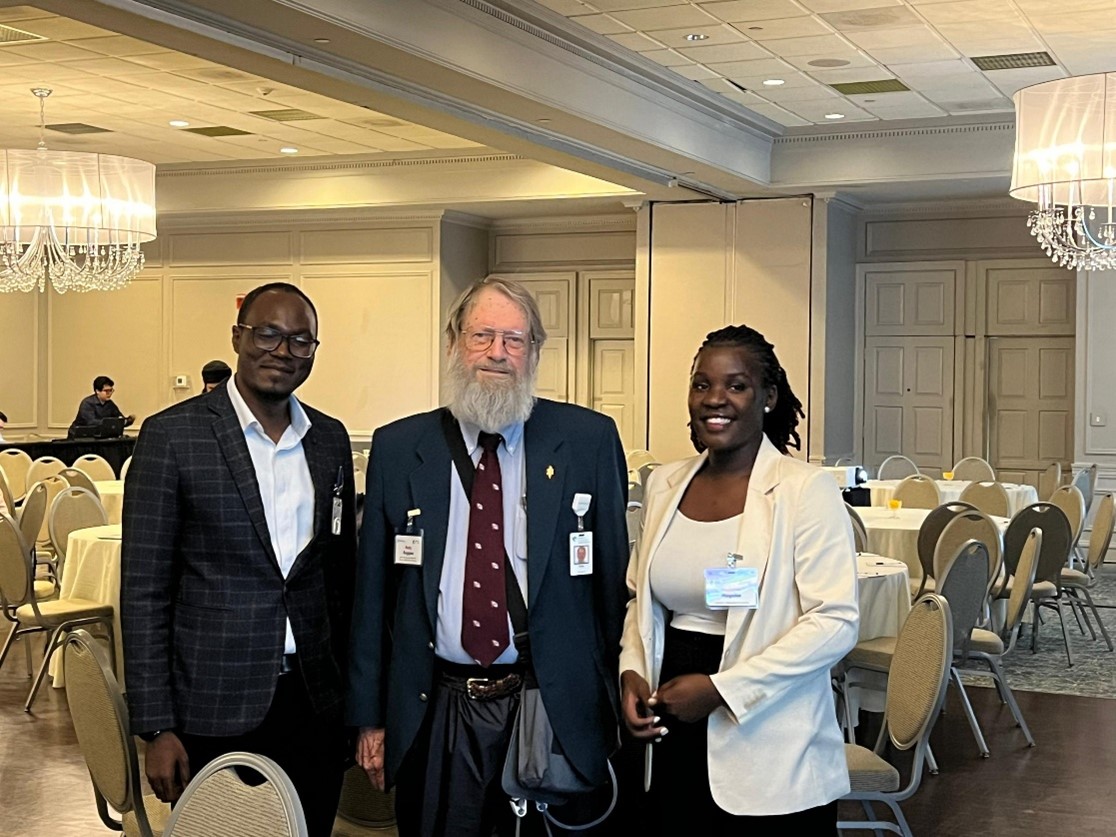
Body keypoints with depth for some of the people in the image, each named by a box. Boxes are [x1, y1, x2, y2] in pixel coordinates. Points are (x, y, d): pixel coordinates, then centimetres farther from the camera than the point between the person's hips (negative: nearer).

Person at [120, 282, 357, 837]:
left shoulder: (330, 439, 8)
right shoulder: (173, 436, -7)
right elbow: (143, 591, -7)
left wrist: (351, 693, 13)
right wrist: (157, 728, -10)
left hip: (316, 703, 4)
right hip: (215, 709, -4)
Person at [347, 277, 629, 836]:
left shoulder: (590, 441, 0)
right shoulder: (398, 448, 4)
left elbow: (612, 576, 2)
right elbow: (372, 590, 6)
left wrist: (618, 697, 3)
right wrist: (369, 715, 5)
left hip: (558, 714, -1)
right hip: (434, 714, 1)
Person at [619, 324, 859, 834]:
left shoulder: (806, 490, -10)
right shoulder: (665, 484, 7)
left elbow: (836, 621, -15)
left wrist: (720, 688, -17)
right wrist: (631, 671, -1)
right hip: (672, 741, 5)